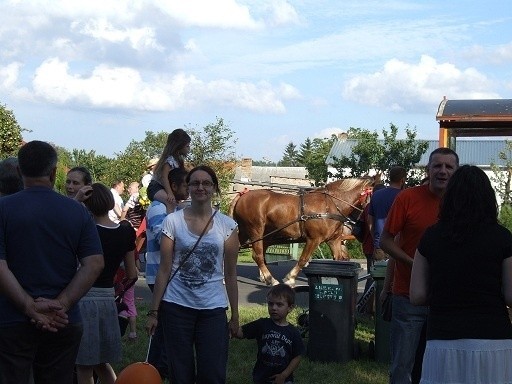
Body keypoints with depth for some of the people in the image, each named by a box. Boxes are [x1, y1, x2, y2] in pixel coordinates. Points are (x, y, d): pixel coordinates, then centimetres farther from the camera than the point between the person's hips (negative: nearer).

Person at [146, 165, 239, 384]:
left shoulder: (227, 225, 1)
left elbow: (230, 274, 4)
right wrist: (153, 311, -3)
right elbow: (164, 270, -1)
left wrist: (235, 316, 4)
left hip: (213, 308, 0)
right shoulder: (173, 221, -2)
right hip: (176, 307, 0)